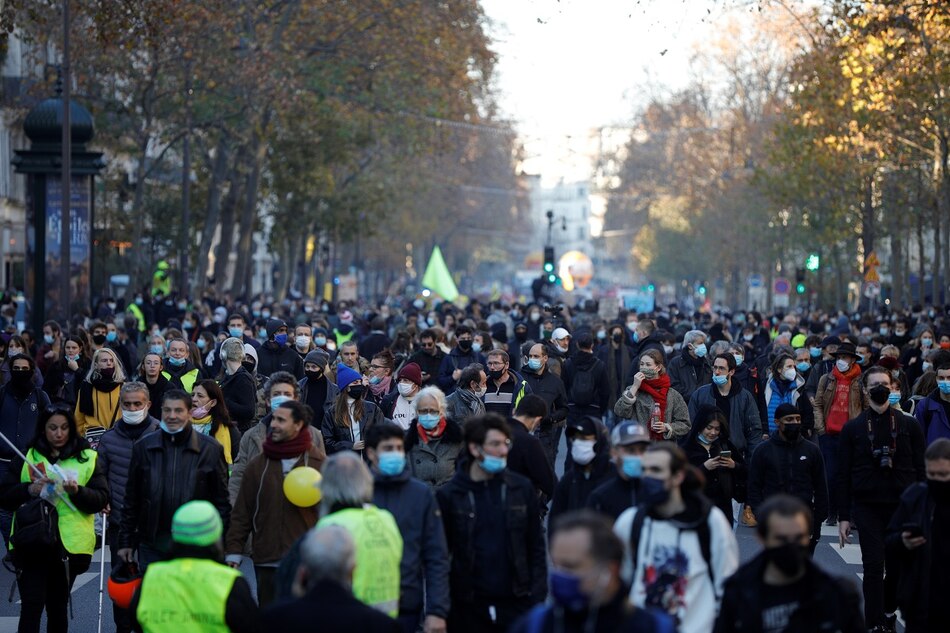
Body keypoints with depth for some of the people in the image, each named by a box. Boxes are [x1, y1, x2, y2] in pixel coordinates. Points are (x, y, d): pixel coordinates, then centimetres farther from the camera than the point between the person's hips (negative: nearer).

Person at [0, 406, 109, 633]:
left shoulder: (87, 459, 7)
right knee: (32, 606, -10)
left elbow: (101, 499, -1)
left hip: (69, 545, 1)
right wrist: (29, 489, -16)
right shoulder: (27, 457, 7)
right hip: (31, 544, -1)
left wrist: (78, 491, -19)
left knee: (57, 607, 12)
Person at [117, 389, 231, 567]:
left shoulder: (211, 449, 1)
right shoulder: (143, 447, 5)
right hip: (152, 544, 2)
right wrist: (126, 542, 7)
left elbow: (221, 500, 3)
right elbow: (131, 499, 9)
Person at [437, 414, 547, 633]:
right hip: (468, 607, -1)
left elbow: (536, 547, 8)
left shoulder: (522, 489, 4)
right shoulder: (449, 496, -2)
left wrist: (537, 596, 1)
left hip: (516, 603, 1)